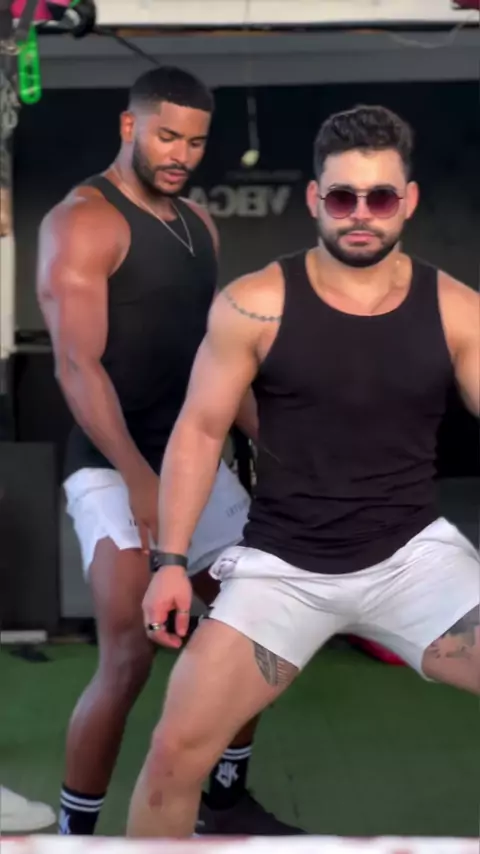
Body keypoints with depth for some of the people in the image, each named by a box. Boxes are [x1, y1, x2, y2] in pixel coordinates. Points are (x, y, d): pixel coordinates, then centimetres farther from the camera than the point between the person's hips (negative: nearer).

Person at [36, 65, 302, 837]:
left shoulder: (197, 222, 12)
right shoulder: (82, 222, -12)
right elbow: (77, 364, -19)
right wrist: (137, 478, -25)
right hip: (113, 469, -8)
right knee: (129, 659, -14)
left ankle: (226, 798, 30)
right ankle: (76, 828, 3)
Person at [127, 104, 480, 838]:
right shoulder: (255, 304, -6)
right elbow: (199, 432, -1)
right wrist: (171, 560, -7)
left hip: (414, 554, 1)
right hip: (282, 565, -1)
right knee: (176, 751, -9)